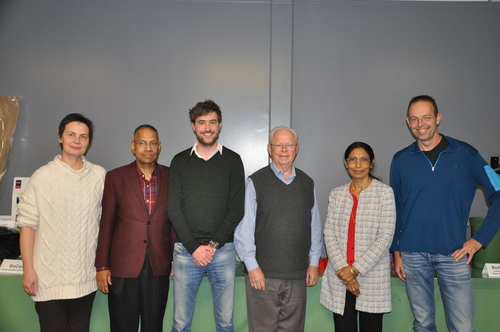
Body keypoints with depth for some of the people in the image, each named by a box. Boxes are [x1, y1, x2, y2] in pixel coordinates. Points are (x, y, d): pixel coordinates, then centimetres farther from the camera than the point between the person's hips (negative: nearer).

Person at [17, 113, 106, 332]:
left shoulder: (99, 176, 2)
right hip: (48, 280, -2)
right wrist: (28, 270, -6)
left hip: (85, 279, 2)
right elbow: (27, 225, -3)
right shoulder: (42, 177, -3)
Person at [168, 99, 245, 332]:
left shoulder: (232, 160, 4)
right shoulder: (180, 161, 6)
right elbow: (174, 209, 1)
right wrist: (195, 247, -9)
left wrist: (214, 244, -10)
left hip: (223, 250, 0)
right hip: (186, 250, 1)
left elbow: (237, 208, -2)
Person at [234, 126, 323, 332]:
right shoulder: (256, 182, -2)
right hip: (262, 274, -3)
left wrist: (314, 262, 9)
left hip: (298, 275, 4)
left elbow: (315, 226, 13)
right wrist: (252, 266, -9)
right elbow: (244, 228, -5)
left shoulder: (307, 184, 11)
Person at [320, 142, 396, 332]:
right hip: (339, 280, 3)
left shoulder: (384, 193, -2)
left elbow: (385, 238, -8)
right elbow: (329, 236, 3)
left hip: (372, 280, -2)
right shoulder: (336, 195, 7)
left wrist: (355, 269, -11)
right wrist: (342, 270, -9)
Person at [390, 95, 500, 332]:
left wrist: (479, 239, -3)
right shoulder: (401, 160, 4)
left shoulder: (465, 154, -1)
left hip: (454, 254, -1)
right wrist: (396, 252, 7)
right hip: (413, 254, 1)